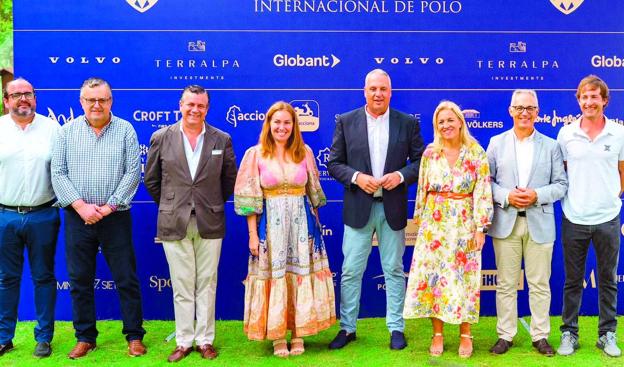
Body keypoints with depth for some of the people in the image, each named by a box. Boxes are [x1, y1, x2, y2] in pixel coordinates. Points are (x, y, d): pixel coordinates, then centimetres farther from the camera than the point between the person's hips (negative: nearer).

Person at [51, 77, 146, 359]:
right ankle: (85, 337, 22)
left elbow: (133, 172, -5)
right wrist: (81, 206, -10)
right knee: (79, 280, 9)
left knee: (126, 279, 3)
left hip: (115, 217, -2)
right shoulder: (68, 131, 6)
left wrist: (109, 207, -11)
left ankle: (134, 336, 15)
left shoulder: (125, 130, 0)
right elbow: (58, 173, 1)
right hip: (77, 218, 2)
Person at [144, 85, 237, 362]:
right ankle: (184, 341, 17)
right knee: (182, 287, 6)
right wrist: (170, 206, 10)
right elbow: (151, 180, 10)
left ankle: (205, 341, 18)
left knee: (206, 285, 7)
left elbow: (230, 180, 12)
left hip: (210, 223, 1)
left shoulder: (222, 140, 3)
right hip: (174, 224, 0)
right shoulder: (161, 138, 1)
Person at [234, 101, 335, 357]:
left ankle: (298, 334, 16)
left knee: (301, 274, 4)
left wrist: (313, 223, 7)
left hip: (302, 222, 2)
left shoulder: (305, 152, 5)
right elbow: (250, 199, -3)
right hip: (271, 223, -2)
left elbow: (313, 192, 11)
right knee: (274, 274, 2)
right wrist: (253, 235, -7)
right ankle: (277, 337, 13)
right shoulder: (255, 154, -1)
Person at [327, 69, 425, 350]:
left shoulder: (408, 123, 4)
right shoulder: (346, 121, 2)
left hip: (393, 208, 0)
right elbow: (334, 162, 3)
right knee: (350, 271, 5)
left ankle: (396, 328, 21)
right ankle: (347, 328, 18)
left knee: (394, 270, 9)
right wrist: (356, 177, -14)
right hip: (358, 208, 0)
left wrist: (401, 176, -14)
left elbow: (421, 161, 4)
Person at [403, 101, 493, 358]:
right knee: (432, 276, 2)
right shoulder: (430, 154, 4)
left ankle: (465, 335, 16)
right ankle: (437, 334, 14)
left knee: (463, 278, 2)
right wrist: (419, 221, 7)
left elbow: (483, 193, -5)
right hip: (434, 226, 2)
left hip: (464, 226, -2)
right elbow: (422, 190, 9)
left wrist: (480, 228, -9)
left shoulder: (476, 153, -2)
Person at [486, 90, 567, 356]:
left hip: (539, 224, 0)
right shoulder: (496, 143, 6)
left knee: (540, 284, 7)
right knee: (505, 284, 6)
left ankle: (540, 336, 19)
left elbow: (561, 184, 3)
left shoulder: (551, 145, 6)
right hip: (506, 223, 0)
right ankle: (505, 335, 17)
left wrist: (537, 195, -13)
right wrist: (506, 196, -13)